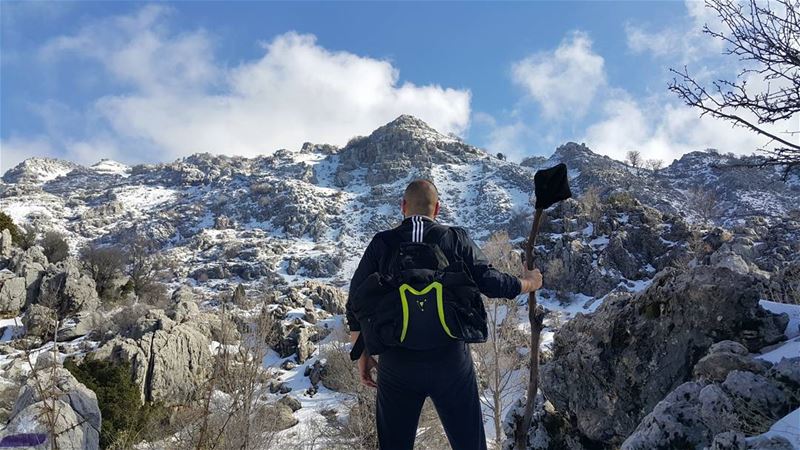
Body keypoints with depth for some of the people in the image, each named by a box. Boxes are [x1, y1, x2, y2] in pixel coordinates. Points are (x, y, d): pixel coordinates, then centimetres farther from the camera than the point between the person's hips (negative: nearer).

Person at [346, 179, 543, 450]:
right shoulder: (456, 239, -3)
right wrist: (528, 283, 16)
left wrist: (363, 355, 11)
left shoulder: (381, 244, -1)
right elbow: (490, 282, -4)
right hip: (451, 359, 0)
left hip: (397, 364, 1)